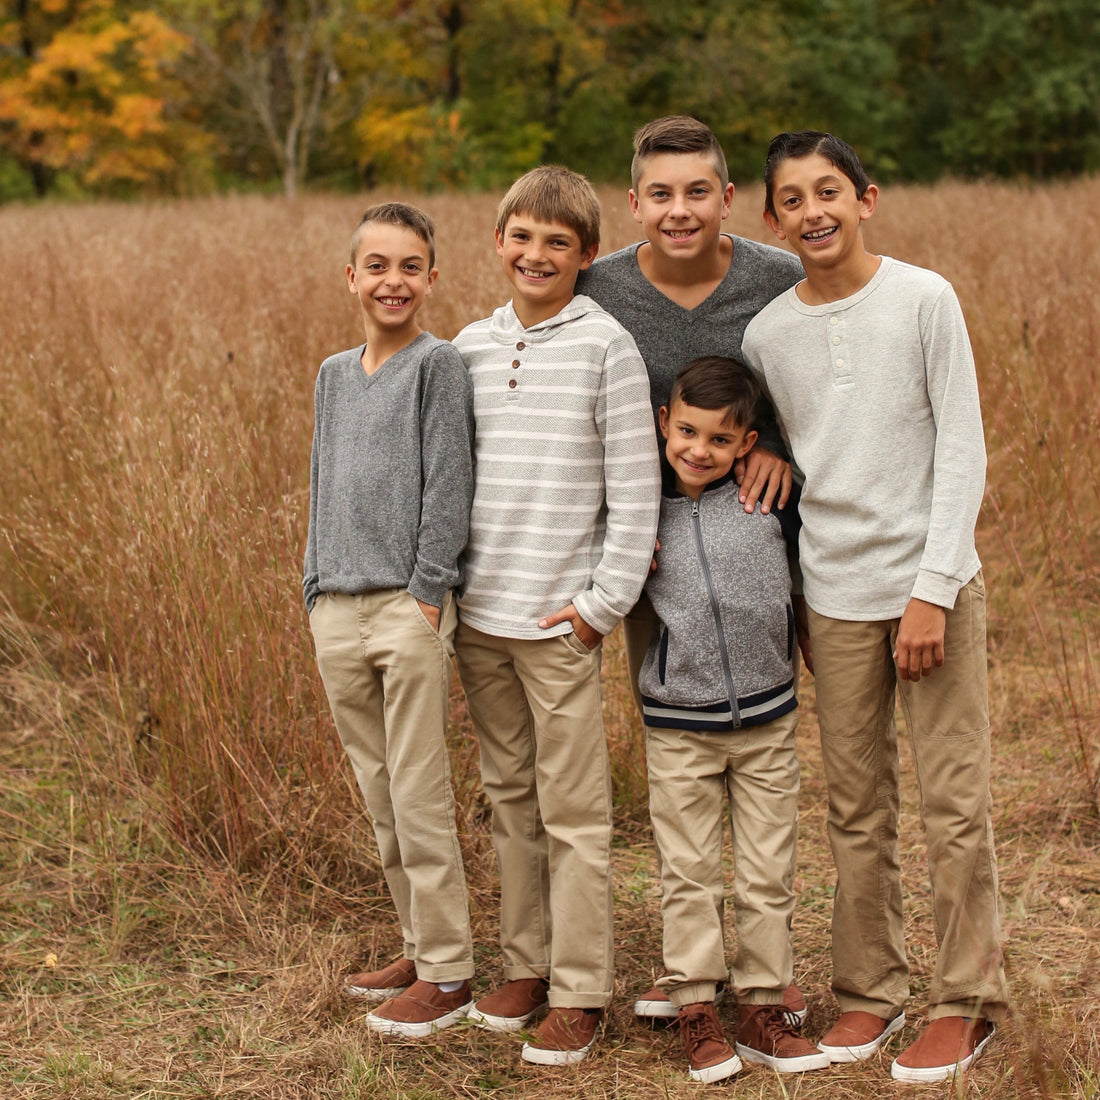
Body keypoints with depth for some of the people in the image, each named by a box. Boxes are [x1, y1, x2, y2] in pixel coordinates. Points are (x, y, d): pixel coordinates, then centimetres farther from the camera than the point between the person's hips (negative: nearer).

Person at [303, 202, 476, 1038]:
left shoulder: (438, 364, -3)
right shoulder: (335, 374, 16)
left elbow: (448, 484, -9)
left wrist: (427, 595, -14)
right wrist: (316, 590, 13)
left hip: (410, 607, -6)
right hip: (338, 609, 6)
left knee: (420, 798, -4)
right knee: (381, 797, 12)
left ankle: (447, 972, 6)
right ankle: (421, 947, 24)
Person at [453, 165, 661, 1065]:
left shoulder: (605, 345, -7)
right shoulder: (471, 346, 8)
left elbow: (636, 485, -8)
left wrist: (603, 602, -11)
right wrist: (451, 585, 7)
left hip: (560, 616, -5)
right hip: (478, 610, 5)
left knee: (573, 811, 0)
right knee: (510, 796, 15)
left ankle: (580, 992, 9)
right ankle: (527, 964, 27)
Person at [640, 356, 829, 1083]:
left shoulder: (771, 502, -5)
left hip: (767, 720, 0)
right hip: (678, 726, 0)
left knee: (767, 876, 7)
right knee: (689, 875, 6)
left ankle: (764, 1008, 18)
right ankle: (696, 1012, 16)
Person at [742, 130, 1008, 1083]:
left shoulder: (924, 300, -5)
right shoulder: (766, 335, 4)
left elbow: (962, 450, -7)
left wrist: (932, 590, -12)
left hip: (934, 583, -3)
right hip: (836, 597, 3)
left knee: (954, 804, 0)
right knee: (857, 809, 9)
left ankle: (968, 1001, 13)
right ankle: (872, 989, 22)